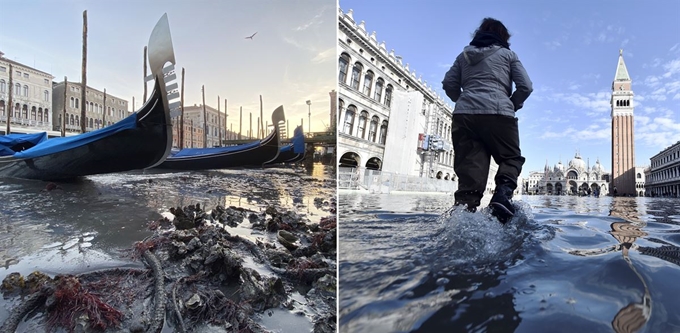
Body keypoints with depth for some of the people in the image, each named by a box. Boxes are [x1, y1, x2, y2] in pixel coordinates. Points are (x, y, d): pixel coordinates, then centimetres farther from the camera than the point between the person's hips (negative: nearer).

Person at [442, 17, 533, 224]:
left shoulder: (464, 55, 23)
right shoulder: (508, 54, 16)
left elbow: (449, 84, 14)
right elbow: (526, 86, 7)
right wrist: (511, 106, 21)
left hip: (464, 115, 3)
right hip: (497, 114, -2)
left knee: (469, 171, -3)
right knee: (511, 158, 13)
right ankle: (503, 194, -15)